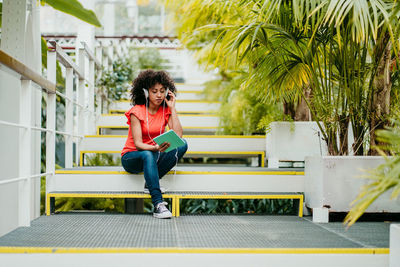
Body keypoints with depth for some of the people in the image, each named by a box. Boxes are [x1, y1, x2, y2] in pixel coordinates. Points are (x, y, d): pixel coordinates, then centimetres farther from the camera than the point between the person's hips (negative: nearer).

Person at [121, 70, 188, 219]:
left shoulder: (166, 110, 0)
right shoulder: (137, 112, -13)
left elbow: (178, 135, -16)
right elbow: (138, 144, -21)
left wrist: (172, 107, -13)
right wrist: (155, 148, -42)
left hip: (154, 156, 4)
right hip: (132, 157, -4)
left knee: (182, 145, -23)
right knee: (148, 155, -41)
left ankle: (150, 183, -21)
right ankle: (158, 204, -46)